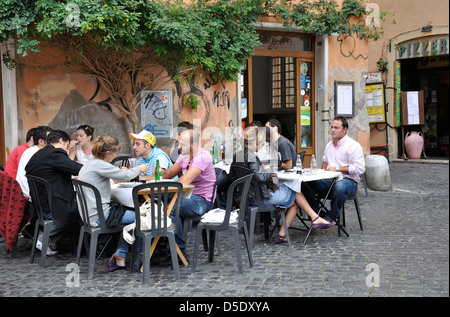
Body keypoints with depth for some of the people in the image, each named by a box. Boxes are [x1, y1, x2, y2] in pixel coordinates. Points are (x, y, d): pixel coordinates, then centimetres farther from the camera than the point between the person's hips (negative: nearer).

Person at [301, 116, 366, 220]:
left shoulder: (353, 145, -6)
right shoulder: (329, 144, 19)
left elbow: (360, 168, -16)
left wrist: (337, 168, -17)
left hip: (348, 180, -6)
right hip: (328, 180, 6)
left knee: (340, 187, -44)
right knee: (304, 184, -17)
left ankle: (332, 216, -21)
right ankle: (317, 213, -8)